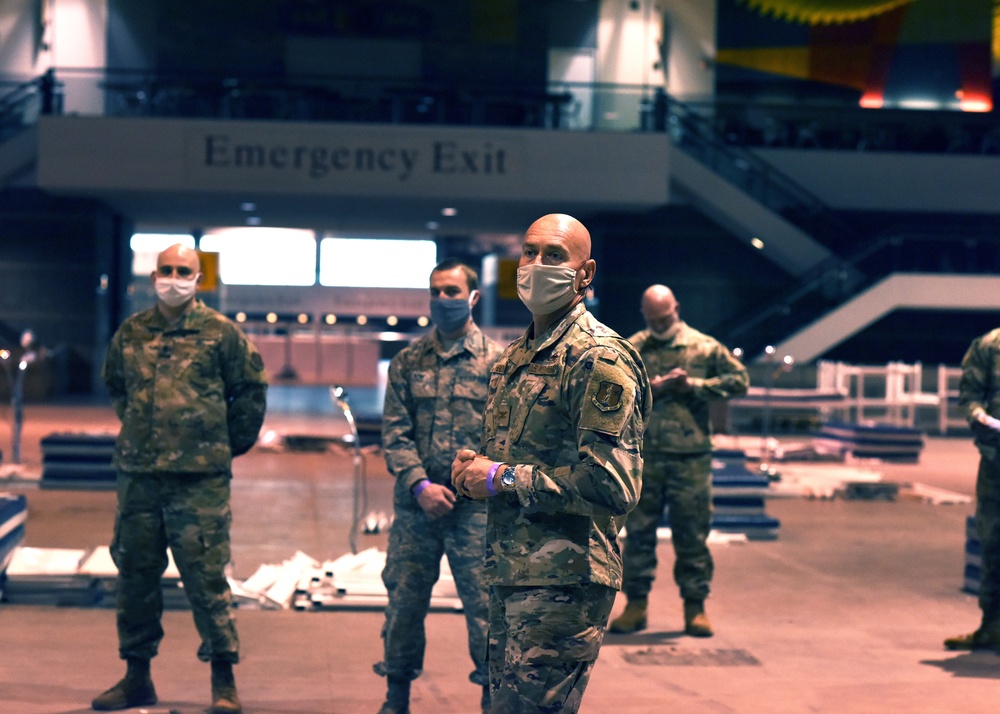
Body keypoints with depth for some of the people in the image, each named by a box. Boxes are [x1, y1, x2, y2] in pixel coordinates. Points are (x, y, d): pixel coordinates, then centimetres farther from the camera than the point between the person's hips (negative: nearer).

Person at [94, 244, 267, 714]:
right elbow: (115, 386, 26)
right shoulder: (131, 332, 10)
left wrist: (231, 444, 8)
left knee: (205, 574, -6)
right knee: (135, 572, 9)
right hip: (137, 474, 4)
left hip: (200, 477, -4)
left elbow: (251, 389, 7)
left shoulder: (220, 332, 0)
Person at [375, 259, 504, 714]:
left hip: (474, 505, -2)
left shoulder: (497, 360, 2)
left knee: (484, 603, -1)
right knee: (404, 599, 8)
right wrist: (420, 485, -11)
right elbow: (395, 433, 3)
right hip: (415, 503, 3)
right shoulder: (408, 362, 9)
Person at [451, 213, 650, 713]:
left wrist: (501, 478, -16)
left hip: (563, 583, -9)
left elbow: (614, 485, -22)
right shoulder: (516, 357, 16)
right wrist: (472, 469, 5)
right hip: (509, 575, 9)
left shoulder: (599, 359, -13)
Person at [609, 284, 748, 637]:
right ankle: (636, 603, 13)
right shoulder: (631, 349, 9)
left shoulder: (704, 347, 7)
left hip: (691, 458, -1)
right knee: (638, 531, 4)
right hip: (643, 456, 1)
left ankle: (695, 607, 11)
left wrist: (694, 385, -5)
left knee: (692, 534, 3)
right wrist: (648, 389, -10)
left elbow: (739, 380, 5)